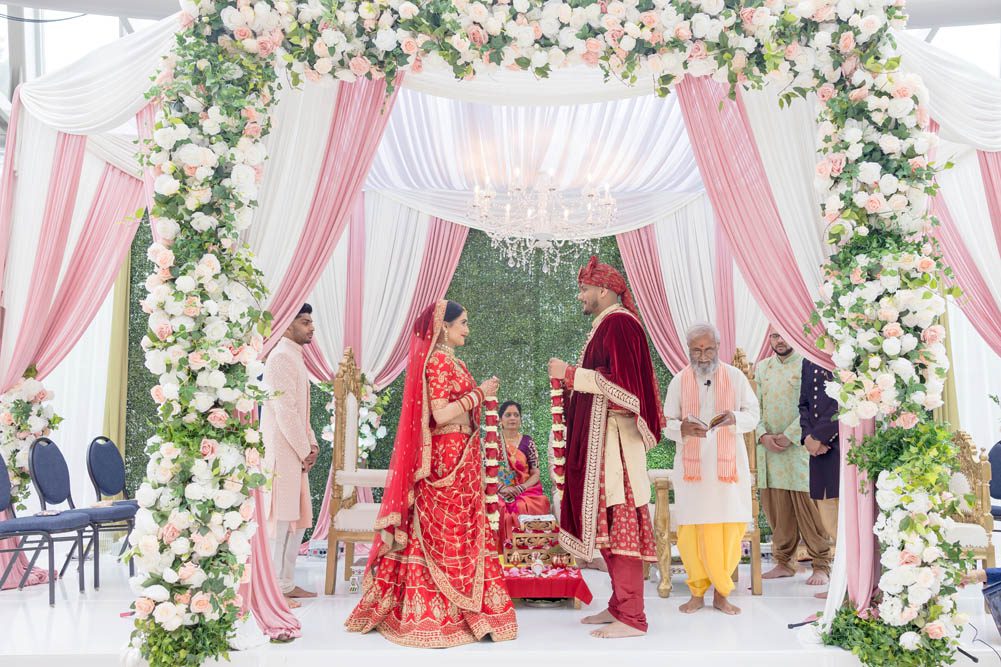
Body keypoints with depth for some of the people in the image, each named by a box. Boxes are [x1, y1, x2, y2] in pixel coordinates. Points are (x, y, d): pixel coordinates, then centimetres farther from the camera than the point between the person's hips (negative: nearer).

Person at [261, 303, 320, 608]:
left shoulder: (295, 358, 17)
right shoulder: (281, 357, -14)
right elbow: (285, 411, -19)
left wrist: (312, 444, 10)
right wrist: (305, 451, -14)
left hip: (296, 452, 10)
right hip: (282, 453, -10)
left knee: (297, 519, 14)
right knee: (282, 520, -4)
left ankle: (287, 583, 23)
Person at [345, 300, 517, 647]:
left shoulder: (453, 361, 16)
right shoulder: (437, 360, -12)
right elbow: (440, 414, -20)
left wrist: (481, 393, 11)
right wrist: (478, 393, -14)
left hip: (462, 456, 9)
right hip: (447, 456, -9)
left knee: (461, 530, 11)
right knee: (449, 532, -3)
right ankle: (444, 614, 5)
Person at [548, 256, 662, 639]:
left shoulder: (619, 324, -11)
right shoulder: (606, 325, 21)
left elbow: (620, 381, -20)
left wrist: (571, 374, -14)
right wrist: (570, 379, 13)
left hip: (613, 439, -10)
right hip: (599, 438, 10)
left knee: (618, 521, -8)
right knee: (607, 522, 11)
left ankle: (632, 618, -3)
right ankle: (620, 606, 19)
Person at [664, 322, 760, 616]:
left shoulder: (735, 377, 4)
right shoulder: (679, 381, 4)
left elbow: (753, 415, 6)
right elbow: (667, 424, 4)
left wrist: (734, 419, -16)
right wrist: (683, 428, -18)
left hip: (728, 464, 0)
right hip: (691, 465, 0)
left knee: (730, 528, -3)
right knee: (691, 529, -2)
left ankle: (721, 592, 13)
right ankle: (697, 592, 13)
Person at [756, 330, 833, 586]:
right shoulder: (762, 368, 14)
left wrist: (788, 436, -13)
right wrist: (763, 436, -6)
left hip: (799, 446, -4)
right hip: (769, 448, 4)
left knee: (808, 506, -3)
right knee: (776, 508, 7)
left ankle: (821, 565, 7)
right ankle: (784, 562, 18)